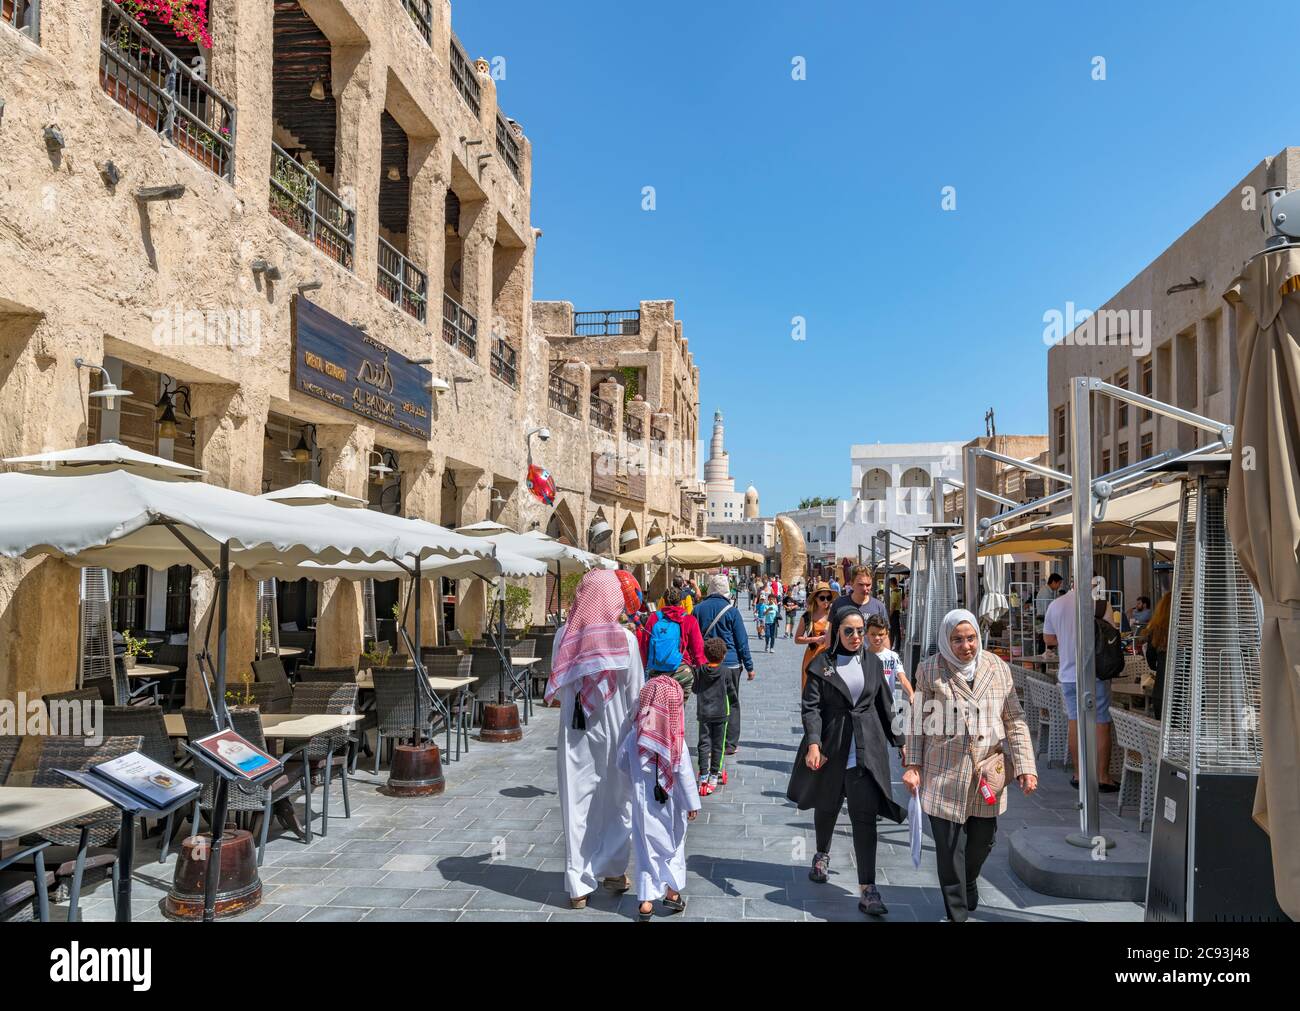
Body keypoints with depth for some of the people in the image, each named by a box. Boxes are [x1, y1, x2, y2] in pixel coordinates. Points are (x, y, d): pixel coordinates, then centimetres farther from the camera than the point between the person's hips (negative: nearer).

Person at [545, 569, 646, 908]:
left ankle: (579, 885, 13)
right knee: (617, 801, 17)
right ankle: (613, 870, 29)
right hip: (614, 731, -1)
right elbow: (636, 693, -8)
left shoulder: (564, 635, -8)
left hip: (574, 732, 1)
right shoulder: (625, 638, -13)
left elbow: (557, 687, 2)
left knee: (578, 806, 8)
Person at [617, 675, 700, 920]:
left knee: (647, 848, 10)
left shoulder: (634, 735, -11)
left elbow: (623, 763, 3)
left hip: (643, 801, 1)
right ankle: (672, 892, 25)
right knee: (674, 845, 18)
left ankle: (646, 901, 9)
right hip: (671, 802, -1)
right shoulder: (676, 739, -18)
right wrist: (692, 803, -2)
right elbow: (684, 773, -13)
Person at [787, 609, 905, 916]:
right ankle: (822, 854, 47)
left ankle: (868, 890, -6)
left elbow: (885, 705, 13)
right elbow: (811, 706, -9)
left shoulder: (873, 662, 6)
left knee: (865, 816, -7)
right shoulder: (822, 664, -3)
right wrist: (813, 744, -21)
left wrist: (899, 742, 13)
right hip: (831, 748, -1)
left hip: (867, 749, 1)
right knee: (826, 806, 18)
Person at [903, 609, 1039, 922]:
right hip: (944, 774, -2)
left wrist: (1026, 767, -2)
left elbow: (1015, 721, 4)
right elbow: (918, 720, 1)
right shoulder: (930, 669, -4)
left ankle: (969, 881, 47)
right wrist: (912, 765, -4)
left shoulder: (998, 668, 1)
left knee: (983, 840, 15)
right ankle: (957, 912, 18)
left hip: (987, 772, 2)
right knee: (948, 847, 1)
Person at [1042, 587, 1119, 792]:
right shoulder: (1099, 604, -12)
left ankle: (1078, 774, 19)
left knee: (1075, 722, 12)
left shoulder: (1055, 605, 2)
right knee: (1101, 724, 5)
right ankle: (1103, 777, 9)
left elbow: (1048, 638, 10)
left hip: (1068, 673, 4)